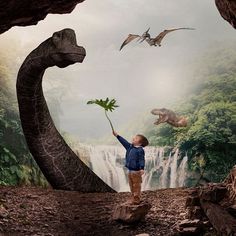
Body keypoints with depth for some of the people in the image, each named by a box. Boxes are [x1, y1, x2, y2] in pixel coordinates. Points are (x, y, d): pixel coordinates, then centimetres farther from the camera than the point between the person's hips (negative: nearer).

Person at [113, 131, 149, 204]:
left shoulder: (140, 150, -13)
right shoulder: (130, 146, 11)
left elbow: (142, 160, -19)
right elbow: (124, 142, 20)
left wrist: (142, 168, -31)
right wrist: (117, 135, 22)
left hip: (136, 171, -9)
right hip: (130, 171, 9)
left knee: (136, 186, 0)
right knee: (132, 186, 15)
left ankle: (136, 200, 7)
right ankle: (133, 198, 24)